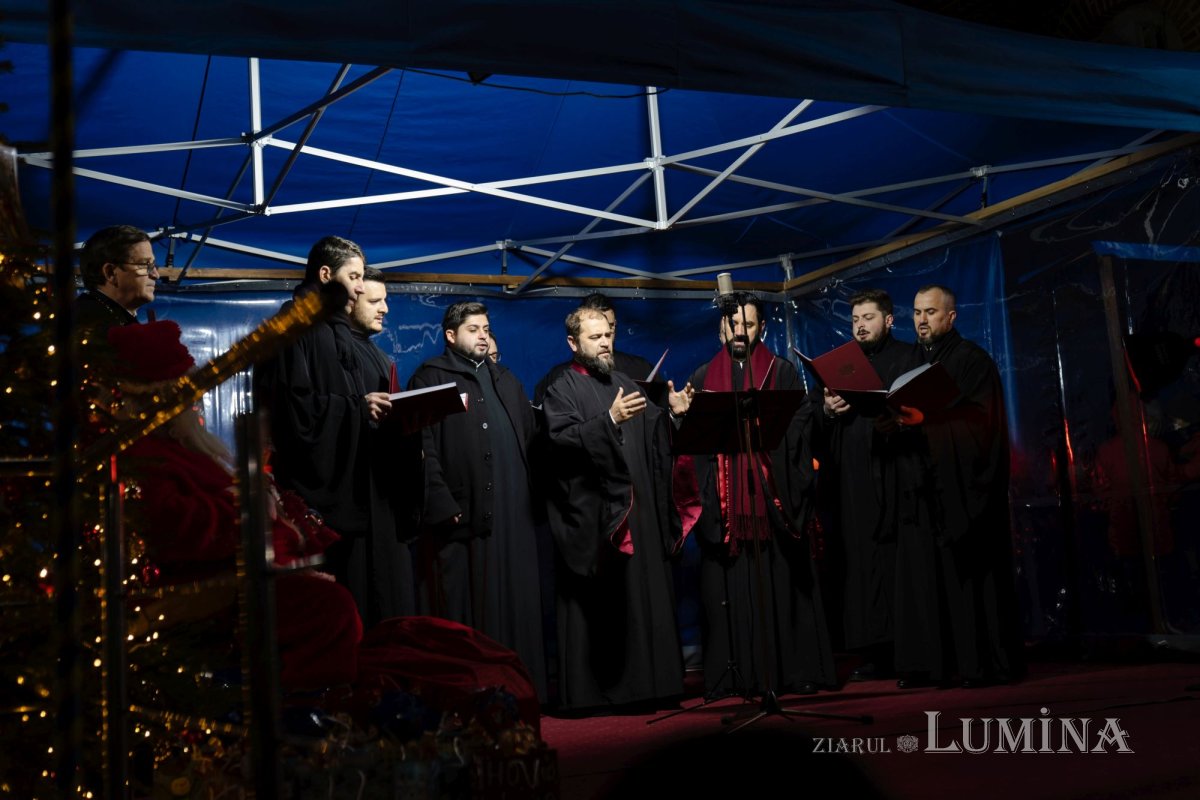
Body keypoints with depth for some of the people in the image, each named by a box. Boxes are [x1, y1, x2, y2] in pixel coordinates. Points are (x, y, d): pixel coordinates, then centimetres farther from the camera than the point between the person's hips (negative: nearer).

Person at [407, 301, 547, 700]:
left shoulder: (505, 380, 22)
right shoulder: (431, 378, 1)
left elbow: (529, 439, 20)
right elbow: (423, 448, -8)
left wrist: (530, 495, 8)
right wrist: (443, 503, -17)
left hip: (510, 513, 6)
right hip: (458, 515, -6)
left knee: (512, 603, 5)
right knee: (460, 607, -3)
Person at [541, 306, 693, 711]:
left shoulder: (626, 385, 17)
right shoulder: (561, 390, -1)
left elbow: (654, 439, 17)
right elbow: (562, 438, -18)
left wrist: (674, 413, -1)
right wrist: (610, 420, -27)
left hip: (637, 512, 6)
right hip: (589, 515, -6)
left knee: (642, 600, 7)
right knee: (593, 608, -3)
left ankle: (642, 682, 15)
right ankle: (588, 690, 3)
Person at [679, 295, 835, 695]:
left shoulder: (782, 372, 11)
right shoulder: (704, 377, 15)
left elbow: (799, 426, 1)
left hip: (773, 494, -1)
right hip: (724, 498, 1)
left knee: (781, 582, -3)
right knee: (730, 587, -1)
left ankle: (794, 669, 1)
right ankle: (734, 673, 1)